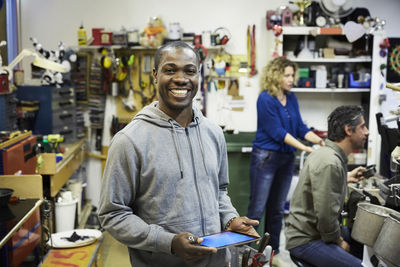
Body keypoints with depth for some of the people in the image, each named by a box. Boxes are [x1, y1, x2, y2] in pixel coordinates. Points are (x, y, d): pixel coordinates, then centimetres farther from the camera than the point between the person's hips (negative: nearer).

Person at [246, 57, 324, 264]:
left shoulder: (291, 98, 9)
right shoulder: (265, 99, -12)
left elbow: (300, 127, 8)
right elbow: (277, 131, -17)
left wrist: (319, 140, -9)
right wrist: (305, 148, -20)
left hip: (286, 158, 7)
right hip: (266, 157, -7)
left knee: (277, 209, 14)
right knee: (257, 208, -2)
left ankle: (273, 251, 24)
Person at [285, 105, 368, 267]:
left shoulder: (326, 153, 8)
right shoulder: (330, 164, -24)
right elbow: (326, 215, -26)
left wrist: (345, 178, 22)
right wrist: (338, 241, -11)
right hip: (305, 241, -10)